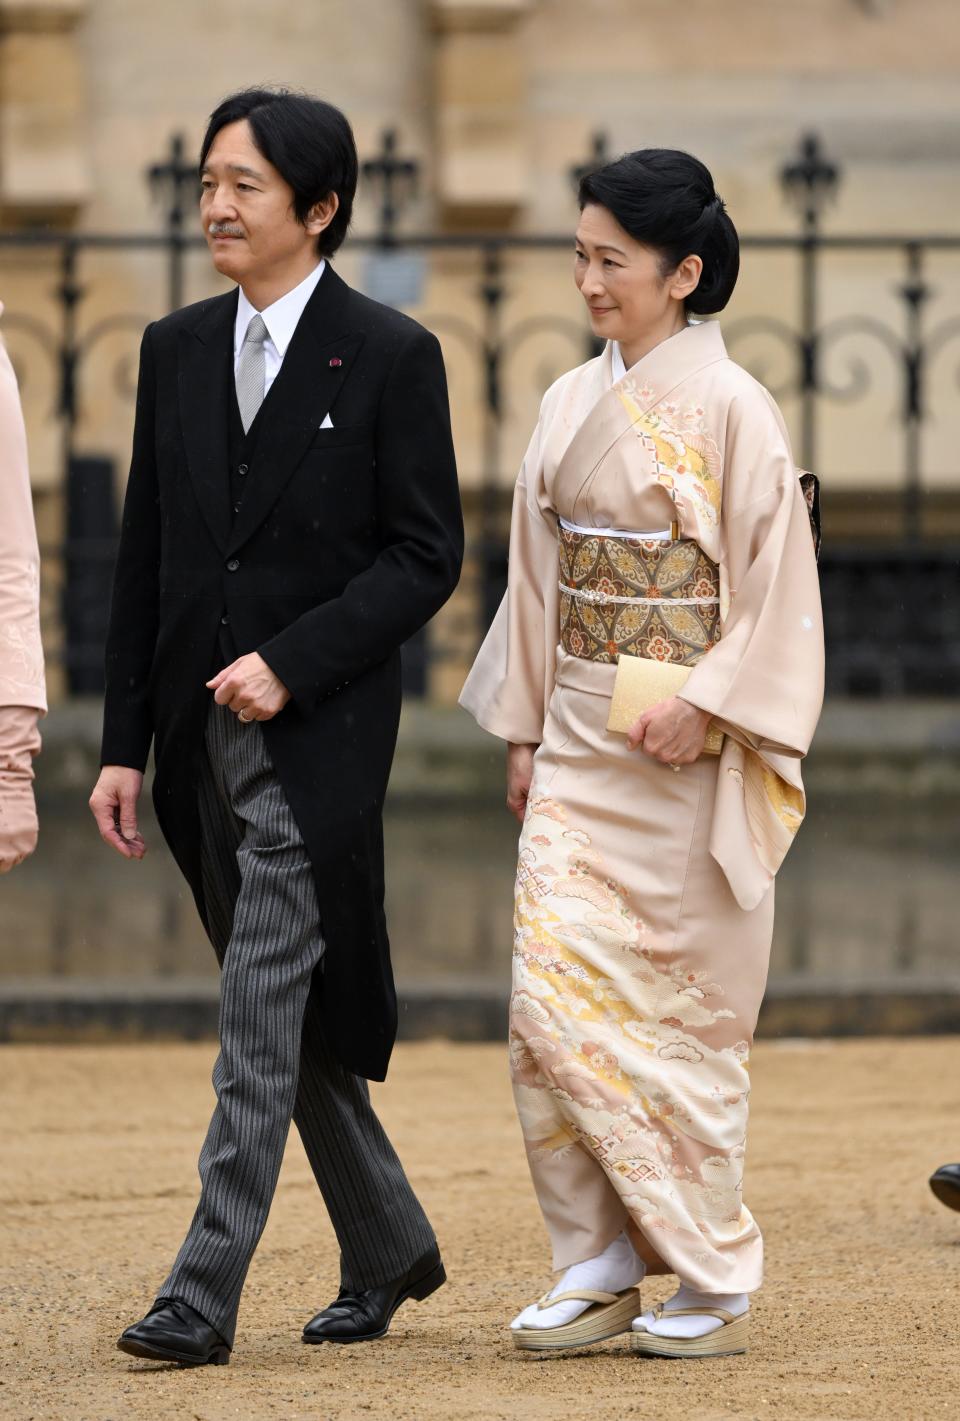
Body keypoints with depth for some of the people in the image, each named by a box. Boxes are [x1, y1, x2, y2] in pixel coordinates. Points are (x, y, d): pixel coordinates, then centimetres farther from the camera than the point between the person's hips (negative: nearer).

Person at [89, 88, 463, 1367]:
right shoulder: (176, 351, 10)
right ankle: (389, 1251, 28)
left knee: (263, 1019, -10)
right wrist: (125, 744, 7)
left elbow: (427, 557, -7)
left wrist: (290, 663, -17)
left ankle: (205, 1295, -11)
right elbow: (143, 559, 11)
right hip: (202, 735, 6)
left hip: (319, 734, -6)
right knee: (293, 1019, 13)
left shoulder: (392, 358, -6)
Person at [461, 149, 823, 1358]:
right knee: (553, 997, -3)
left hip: (682, 758, -6)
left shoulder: (728, 409, -9)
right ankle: (601, 1265, 5)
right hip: (579, 746, 6)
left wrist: (702, 706, -20)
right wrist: (524, 731, 11)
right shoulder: (571, 406, 9)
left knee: (678, 1010, -2)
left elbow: (776, 593, -9)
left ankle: (714, 1280, 9)